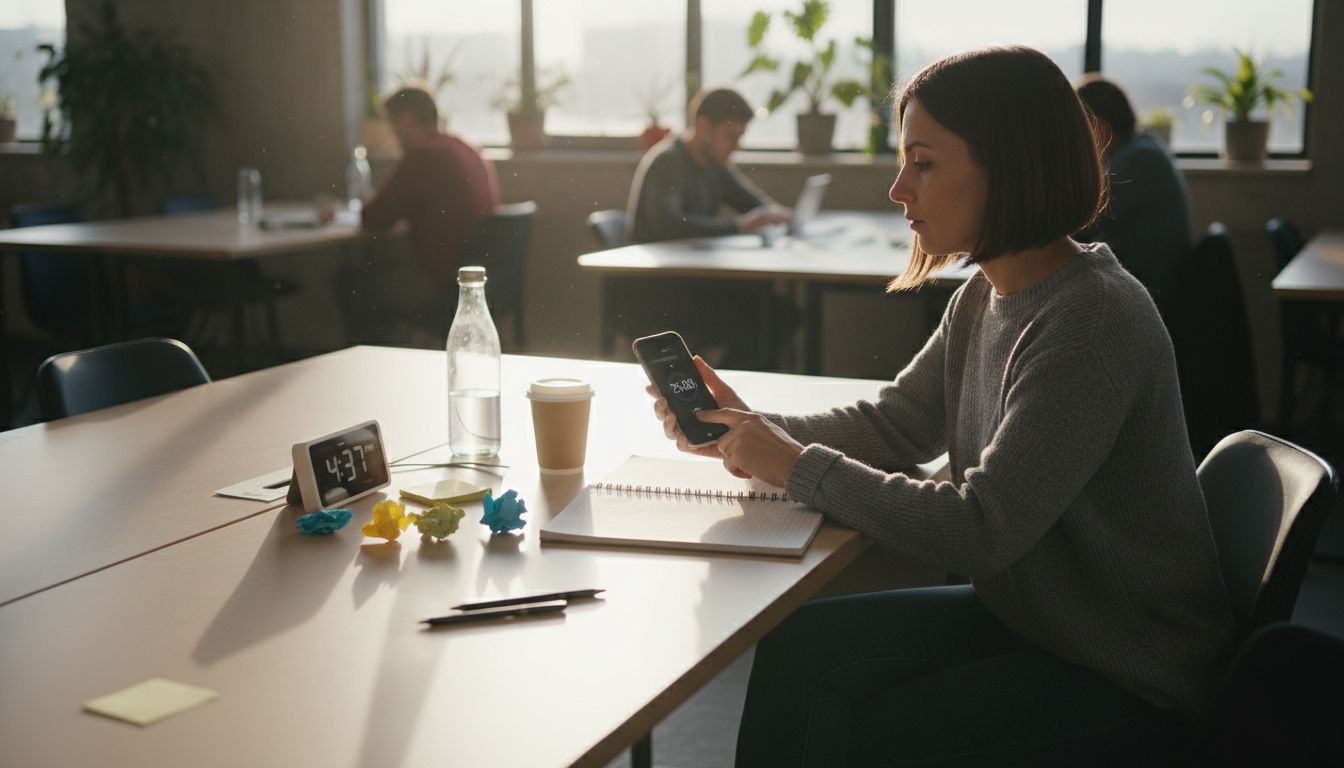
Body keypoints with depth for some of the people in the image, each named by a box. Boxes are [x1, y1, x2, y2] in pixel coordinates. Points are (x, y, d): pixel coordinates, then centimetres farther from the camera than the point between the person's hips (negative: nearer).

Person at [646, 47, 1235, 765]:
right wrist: (750, 430, -7)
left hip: (1128, 679, -7)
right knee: (797, 650, -3)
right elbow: (893, 425, 9)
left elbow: (978, 532, -30)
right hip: (1020, 614, 8)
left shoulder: (1094, 322, -28)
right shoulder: (986, 296, -1)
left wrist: (801, 465, -20)